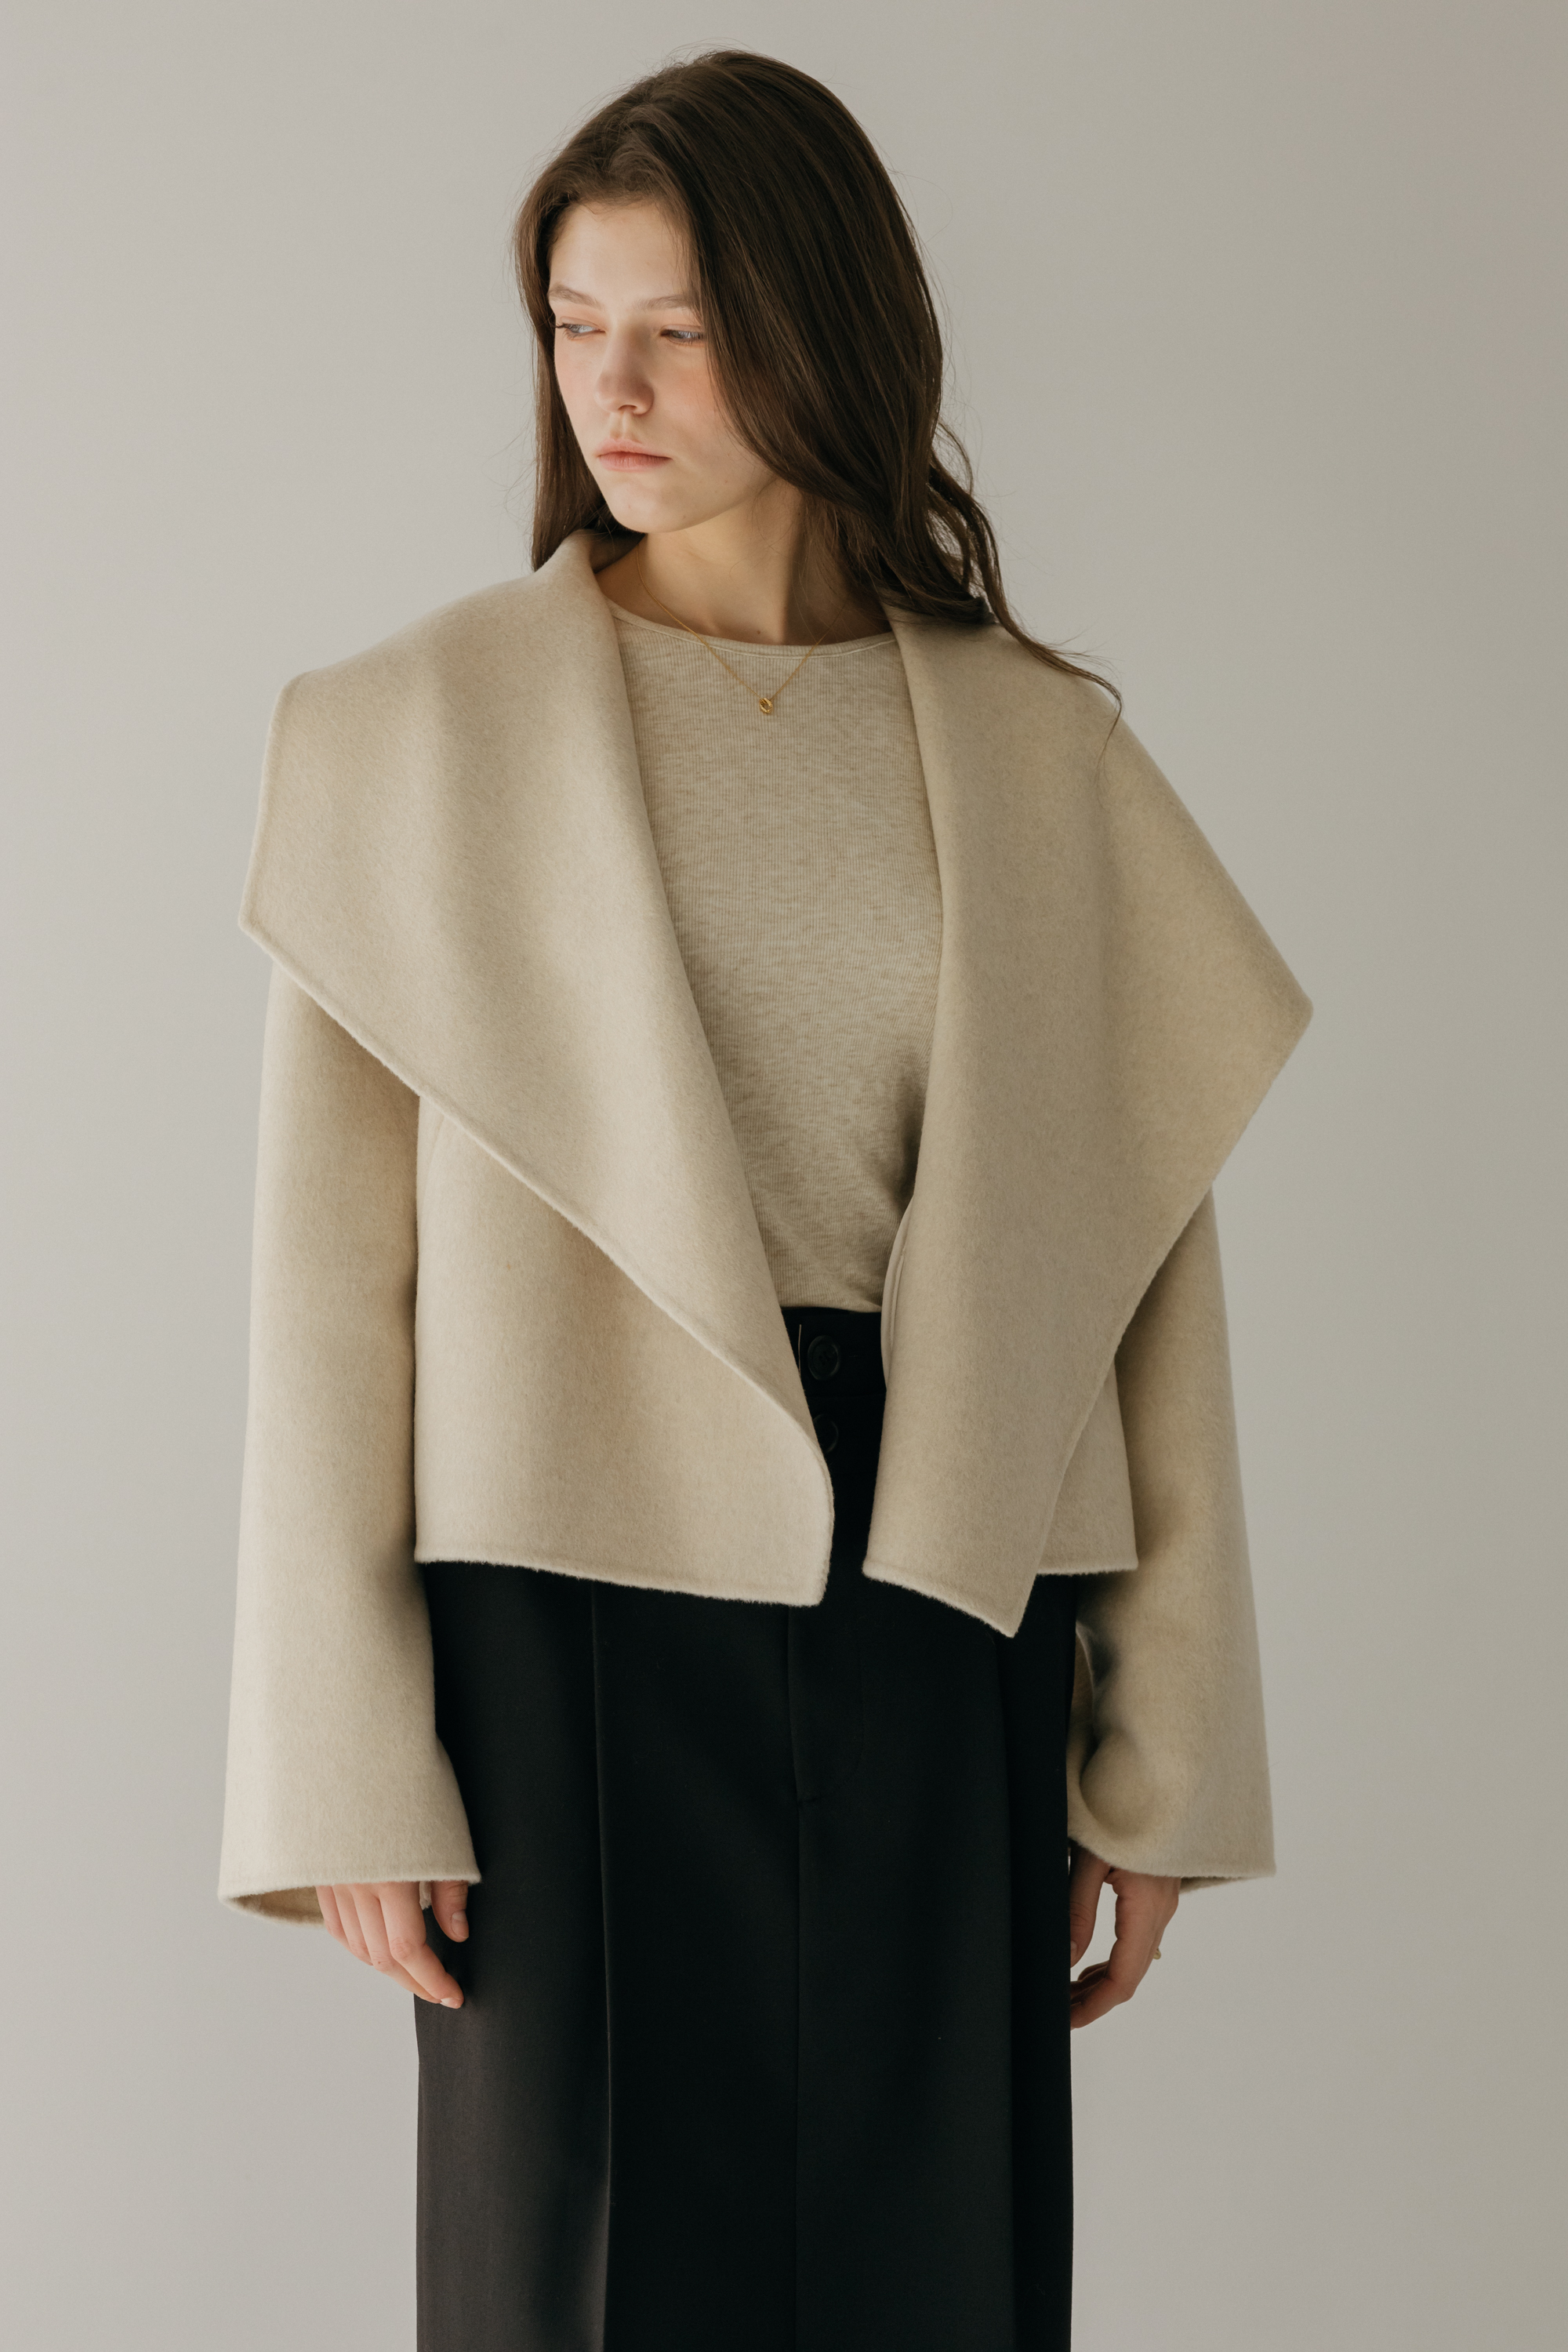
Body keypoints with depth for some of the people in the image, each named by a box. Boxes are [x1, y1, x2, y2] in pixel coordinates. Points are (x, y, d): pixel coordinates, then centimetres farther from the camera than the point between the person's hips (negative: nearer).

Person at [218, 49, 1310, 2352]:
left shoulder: (1045, 757, 6)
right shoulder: (419, 730, 1)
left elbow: (1141, 1270, 6)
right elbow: (328, 1266, -2)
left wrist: (1156, 1759, 4)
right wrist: (350, 1764, -7)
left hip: (942, 1608, 2)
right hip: (581, 1607, -2)